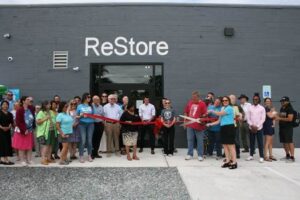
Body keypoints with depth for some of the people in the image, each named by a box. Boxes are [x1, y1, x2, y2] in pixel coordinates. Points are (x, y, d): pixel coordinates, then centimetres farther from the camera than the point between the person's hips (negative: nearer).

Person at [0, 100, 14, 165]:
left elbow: (11, 123, 11)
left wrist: (9, 127, -6)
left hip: (7, 131, 5)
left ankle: (6, 159, 9)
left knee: (7, 145, 4)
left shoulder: (10, 114, 13)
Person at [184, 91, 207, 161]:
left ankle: (200, 155, 13)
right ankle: (190, 154, 19)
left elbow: (204, 114, -9)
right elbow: (186, 112, 17)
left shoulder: (202, 104, -5)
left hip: (199, 126, -4)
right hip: (190, 125, 4)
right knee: (190, 140, 9)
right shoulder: (189, 103, 9)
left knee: (200, 141, 5)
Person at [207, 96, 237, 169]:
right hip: (223, 128, 8)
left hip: (229, 127, -8)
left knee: (231, 145, -7)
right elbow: (219, 121, 17)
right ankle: (228, 161, 16)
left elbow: (219, 114, -14)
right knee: (225, 145, 9)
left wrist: (211, 111, 2)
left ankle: (234, 162, -4)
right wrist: (210, 124, 11)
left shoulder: (230, 108, -7)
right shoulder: (222, 108, 18)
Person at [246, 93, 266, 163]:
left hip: (259, 128, -2)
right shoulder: (250, 108, 7)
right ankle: (251, 155, 18)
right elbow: (248, 118, 4)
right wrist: (251, 125, -9)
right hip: (251, 128, 2)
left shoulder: (262, 108, 0)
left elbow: (263, 119, -5)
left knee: (260, 143, -1)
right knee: (252, 142, 9)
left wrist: (257, 126, -12)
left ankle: (261, 157, 4)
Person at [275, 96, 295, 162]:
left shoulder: (290, 109, -10)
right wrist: (277, 117, 6)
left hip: (288, 128, -8)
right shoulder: (281, 108, 15)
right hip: (281, 127, 8)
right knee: (284, 142, 12)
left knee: (289, 142, -9)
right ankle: (287, 155, 22)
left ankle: (292, 157, -6)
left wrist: (280, 118, -17)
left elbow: (290, 119, -18)